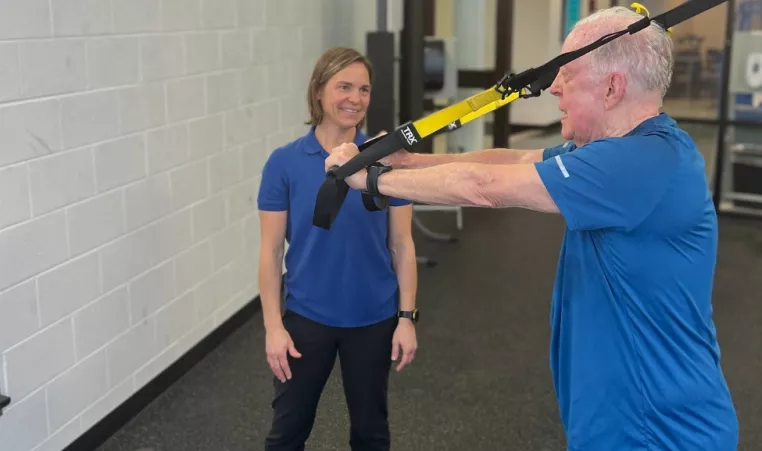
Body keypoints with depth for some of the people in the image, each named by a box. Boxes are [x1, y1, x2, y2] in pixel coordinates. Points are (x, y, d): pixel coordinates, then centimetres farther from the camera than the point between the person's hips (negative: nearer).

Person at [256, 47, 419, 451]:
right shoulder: (285, 163, -8)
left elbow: (402, 244, -2)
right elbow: (271, 251, -5)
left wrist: (406, 316, -4)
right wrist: (273, 326, -8)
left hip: (374, 318, 1)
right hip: (306, 317, 0)